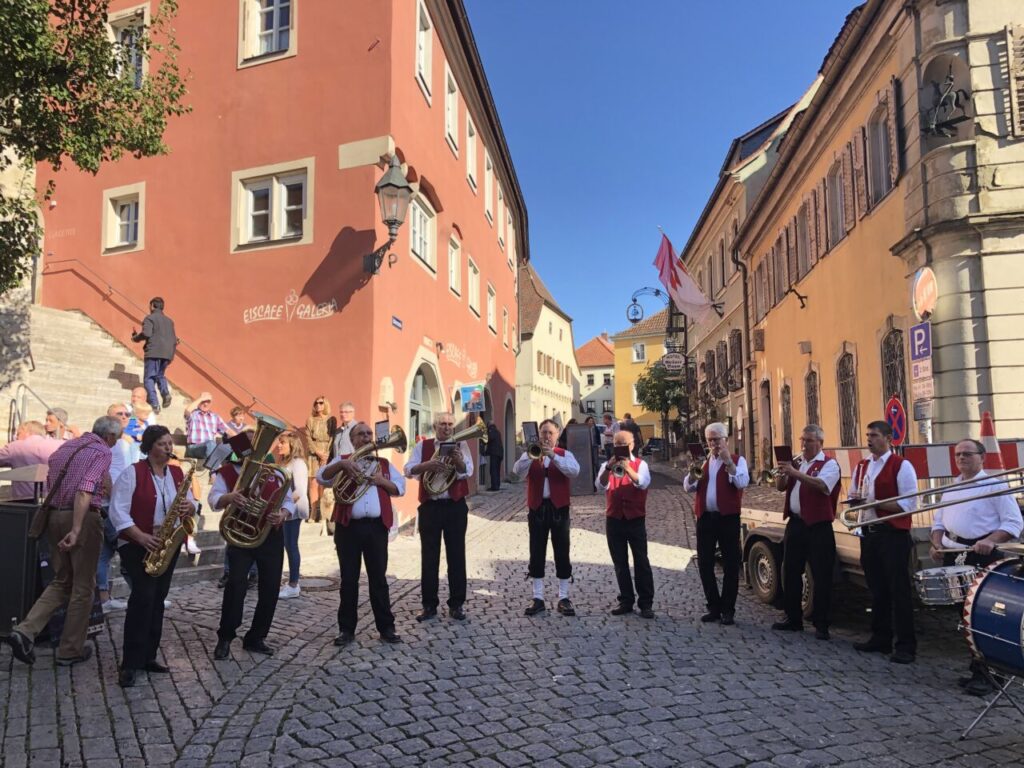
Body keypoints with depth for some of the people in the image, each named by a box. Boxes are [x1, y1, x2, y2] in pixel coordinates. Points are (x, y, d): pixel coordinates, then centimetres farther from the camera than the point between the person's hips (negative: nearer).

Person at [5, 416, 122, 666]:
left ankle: (24, 631, 3)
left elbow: (49, 483, 18)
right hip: (82, 518, -7)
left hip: (54, 516, 7)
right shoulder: (102, 452, -9)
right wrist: (76, 530, -27)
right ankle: (71, 650, 14)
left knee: (61, 582, 20)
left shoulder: (66, 446, 14)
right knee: (83, 587, 7)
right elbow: (85, 490, -22)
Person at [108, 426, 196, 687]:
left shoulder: (178, 473, 7)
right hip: (137, 544, -5)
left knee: (158, 599, 9)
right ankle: (130, 663, -9)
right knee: (144, 595, -17)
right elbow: (118, 512, -14)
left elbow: (192, 505, 7)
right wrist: (141, 537, -24)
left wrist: (188, 506, -17)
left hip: (169, 545, 6)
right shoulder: (132, 473, -9)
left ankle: (147, 656, 19)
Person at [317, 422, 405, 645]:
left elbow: (400, 488, 8)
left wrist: (380, 480, -8)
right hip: (349, 527, -1)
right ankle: (347, 629, 16)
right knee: (349, 580, 5)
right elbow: (321, 477, -7)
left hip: (377, 527, 1)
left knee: (378, 578, 5)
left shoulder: (384, 463, 14)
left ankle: (386, 627, 12)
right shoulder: (342, 461, 9)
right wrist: (342, 464, -22)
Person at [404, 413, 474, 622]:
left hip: (455, 506, 0)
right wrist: (428, 464, -24)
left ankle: (456, 604, 15)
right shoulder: (422, 445, 5)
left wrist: (457, 459, -32)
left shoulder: (460, 445, 3)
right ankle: (429, 605, 16)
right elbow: (408, 469, -6)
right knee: (429, 557, 6)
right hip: (429, 507, 1)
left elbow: (468, 471, -11)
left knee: (456, 556, 5)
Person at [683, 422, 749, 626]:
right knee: (704, 564, 6)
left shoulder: (737, 460, 2)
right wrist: (693, 471, -12)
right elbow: (688, 487, 6)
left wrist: (729, 462, -22)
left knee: (730, 564, 2)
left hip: (728, 517, -4)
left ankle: (728, 610, 12)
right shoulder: (703, 461, 15)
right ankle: (714, 607, 19)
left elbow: (742, 483, -17)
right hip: (705, 517, 4)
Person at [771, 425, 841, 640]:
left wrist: (795, 473, -34)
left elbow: (821, 485, -25)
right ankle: (793, 618, 24)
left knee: (821, 576, -1)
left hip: (818, 526, -7)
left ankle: (821, 625, 10)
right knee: (790, 571, 12)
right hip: (795, 523, 7)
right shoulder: (796, 462, 15)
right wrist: (783, 473, -10)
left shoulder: (829, 464, -5)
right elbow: (780, 487, 10)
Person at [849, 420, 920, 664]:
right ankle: (880, 638, 26)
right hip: (869, 533, 7)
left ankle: (906, 645, 8)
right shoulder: (862, 467, 13)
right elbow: (852, 496, 20)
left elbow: (907, 504, -15)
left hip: (893, 535, -7)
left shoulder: (901, 466, -8)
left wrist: (874, 502, -20)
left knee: (899, 589, -2)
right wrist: (856, 499, -3)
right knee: (876, 588, 14)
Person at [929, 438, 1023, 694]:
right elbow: (939, 521, 19)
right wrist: (937, 544, 2)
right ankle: (975, 668, 23)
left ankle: (984, 673, 3)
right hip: (953, 558, 6)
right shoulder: (951, 488, 15)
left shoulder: (995, 485, -5)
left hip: (982, 558, -6)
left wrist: (991, 540, -26)